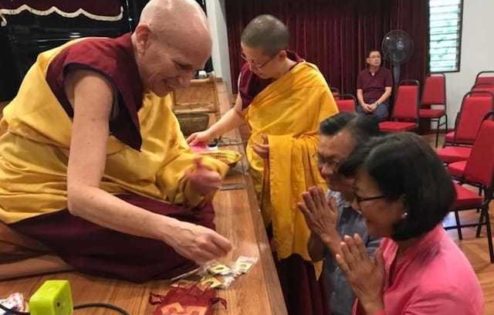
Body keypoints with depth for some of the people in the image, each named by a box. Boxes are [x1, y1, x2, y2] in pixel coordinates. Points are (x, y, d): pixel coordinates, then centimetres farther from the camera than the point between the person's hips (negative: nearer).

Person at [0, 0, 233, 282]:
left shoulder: (149, 76, -3)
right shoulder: (97, 75, -29)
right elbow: (81, 195, -38)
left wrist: (192, 179, -26)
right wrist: (170, 230, -48)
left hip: (103, 185, 8)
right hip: (46, 199, -8)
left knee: (199, 208, 3)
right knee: (175, 245, -20)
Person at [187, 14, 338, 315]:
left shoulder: (312, 85, -17)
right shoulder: (251, 75, -2)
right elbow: (239, 113, 15)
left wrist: (280, 145, -22)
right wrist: (209, 133, 4)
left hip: (293, 182, -4)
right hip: (260, 173, 5)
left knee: (293, 255, 5)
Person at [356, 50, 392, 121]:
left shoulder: (386, 72, 9)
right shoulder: (362, 74, 16)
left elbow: (388, 91, 1)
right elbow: (359, 92, 11)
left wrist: (376, 104, -12)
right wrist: (363, 104, -9)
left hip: (381, 102, -2)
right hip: (365, 104, 2)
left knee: (379, 114, -39)